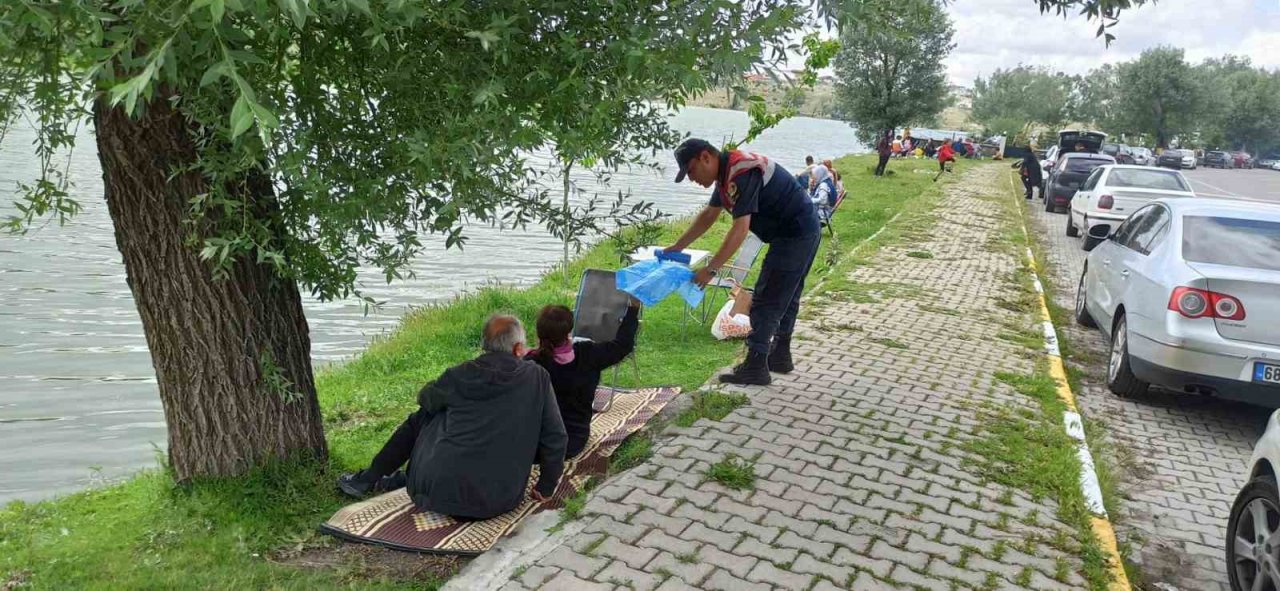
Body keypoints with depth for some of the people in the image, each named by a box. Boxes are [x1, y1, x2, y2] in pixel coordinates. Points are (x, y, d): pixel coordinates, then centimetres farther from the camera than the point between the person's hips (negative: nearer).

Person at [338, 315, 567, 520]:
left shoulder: (459, 376, -3)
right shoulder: (538, 378, -4)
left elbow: (425, 398, 18)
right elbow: (555, 437, -3)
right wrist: (546, 487, 11)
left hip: (442, 492, -1)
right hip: (500, 502, 2)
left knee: (423, 417, 24)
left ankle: (368, 480, 35)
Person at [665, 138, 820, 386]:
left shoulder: (741, 173, -24)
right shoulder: (727, 171, 9)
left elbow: (740, 229, -30)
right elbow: (709, 214, 18)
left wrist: (711, 269, -29)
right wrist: (677, 247, 16)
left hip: (795, 235, -10)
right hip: (805, 231, 10)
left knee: (766, 301, -7)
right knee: (785, 297, 18)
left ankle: (755, 367, -3)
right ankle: (780, 355, 29)